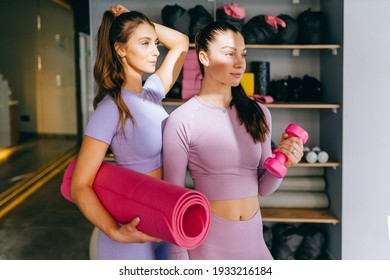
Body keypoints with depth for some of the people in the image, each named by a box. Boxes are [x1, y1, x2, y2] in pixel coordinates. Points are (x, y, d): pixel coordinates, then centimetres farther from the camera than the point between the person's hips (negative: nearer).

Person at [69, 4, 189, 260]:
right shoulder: (111, 109, -19)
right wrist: (116, 232, -32)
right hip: (133, 228, -7)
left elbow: (181, 43, 14)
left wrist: (137, 23, 2)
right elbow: (80, 187, -19)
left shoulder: (152, 92, 1)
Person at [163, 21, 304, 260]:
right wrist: (180, 258, -8)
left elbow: (263, 188, 6)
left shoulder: (258, 114, 1)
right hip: (208, 240, -4)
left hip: (254, 239, 4)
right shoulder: (182, 120, -13)